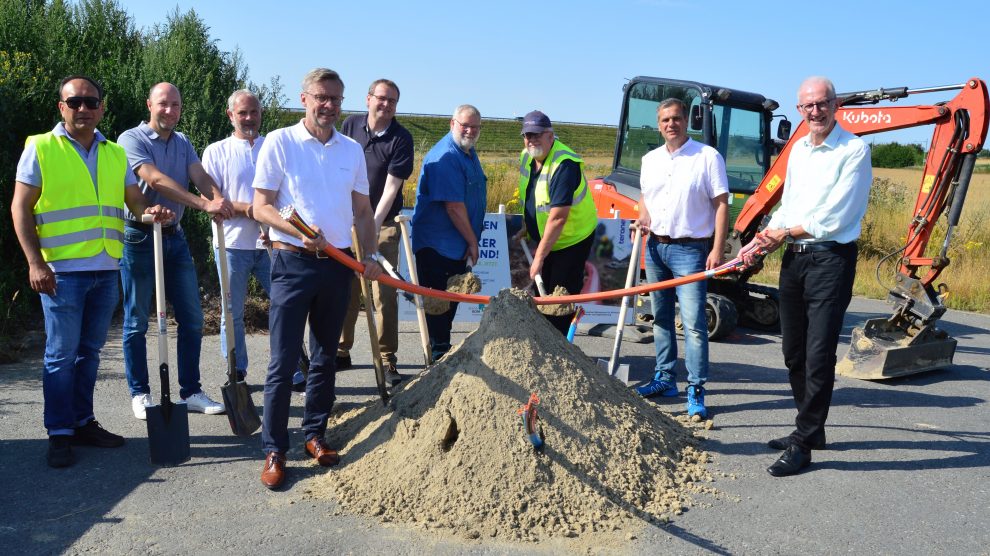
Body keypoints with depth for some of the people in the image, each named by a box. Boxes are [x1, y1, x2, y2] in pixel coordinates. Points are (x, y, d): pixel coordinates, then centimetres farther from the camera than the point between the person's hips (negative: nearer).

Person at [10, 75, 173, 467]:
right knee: (61, 354, -1)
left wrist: (151, 211, -14)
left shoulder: (115, 154, 12)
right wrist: (35, 263, -12)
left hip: (106, 271, 5)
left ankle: (83, 422, 24)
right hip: (62, 270, -5)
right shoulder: (40, 148, -1)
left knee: (90, 350, 13)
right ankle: (59, 434, 9)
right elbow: (20, 207, -3)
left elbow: (135, 200, 11)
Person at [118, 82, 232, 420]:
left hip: (174, 238, 6)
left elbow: (199, 176, -6)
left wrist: (218, 197, -30)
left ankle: (191, 392, 15)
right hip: (139, 237, -6)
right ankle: (139, 394, 16)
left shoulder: (182, 143, 12)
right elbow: (156, 180, -23)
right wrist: (204, 204, -34)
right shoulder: (132, 139, -7)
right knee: (137, 322, 4)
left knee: (192, 319, 6)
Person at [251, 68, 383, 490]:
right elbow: (261, 206, -5)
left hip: (337, 266, 4)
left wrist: (369, 255, 2)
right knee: (283, 361, -3)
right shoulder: (279, 142, -3)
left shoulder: (352, 150, 10)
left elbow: (362, 210, 15)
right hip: (293, 263, -4)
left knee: (325, 358, 13)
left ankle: (315, 434, 26)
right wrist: (299, 231, -21)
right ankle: (274, 450, 6)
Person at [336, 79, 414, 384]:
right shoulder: (350, 125, 4)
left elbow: (392, 185, -15)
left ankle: (387, 360, 4)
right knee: (345, 289, 9)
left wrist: (374, 223, -24)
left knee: (384, 293, -4)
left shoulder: (401, 138, -8)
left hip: (383, 224, -3)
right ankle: (341, 352, 21)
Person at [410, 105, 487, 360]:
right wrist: (472, 241, -16)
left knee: (450, 301, 17)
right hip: (437, 244, -10)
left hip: (457, 245, 10)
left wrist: (471, 241, 20)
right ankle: (438, 353, 7)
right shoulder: (445, 157, -20)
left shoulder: (469, 153, 13)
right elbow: (453, 206, -24)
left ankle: (444, 349, 29)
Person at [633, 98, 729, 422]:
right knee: (661, 317, 13)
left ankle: (696, 390, -5)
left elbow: (721, 205, -8)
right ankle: (665, 378, 25)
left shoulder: (708, 157, -6)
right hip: (655, 247, 6)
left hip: (690, 249, -6)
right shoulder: (650, 160, 11)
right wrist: (643, 220, 1)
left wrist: (717, 250, -15)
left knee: (693, 322, -10)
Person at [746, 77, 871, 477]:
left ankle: (803, 444, 0)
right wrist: (765, 239, 4)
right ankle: (810, 429, 28)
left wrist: (786, 233, -6)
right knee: (794, 353, 13)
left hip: (830, 259, -8)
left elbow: (836, 218, -15)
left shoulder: (854, 150, -8)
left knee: (818, 356, -7)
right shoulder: (798, 149, 15)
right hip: (793, 260, 8)